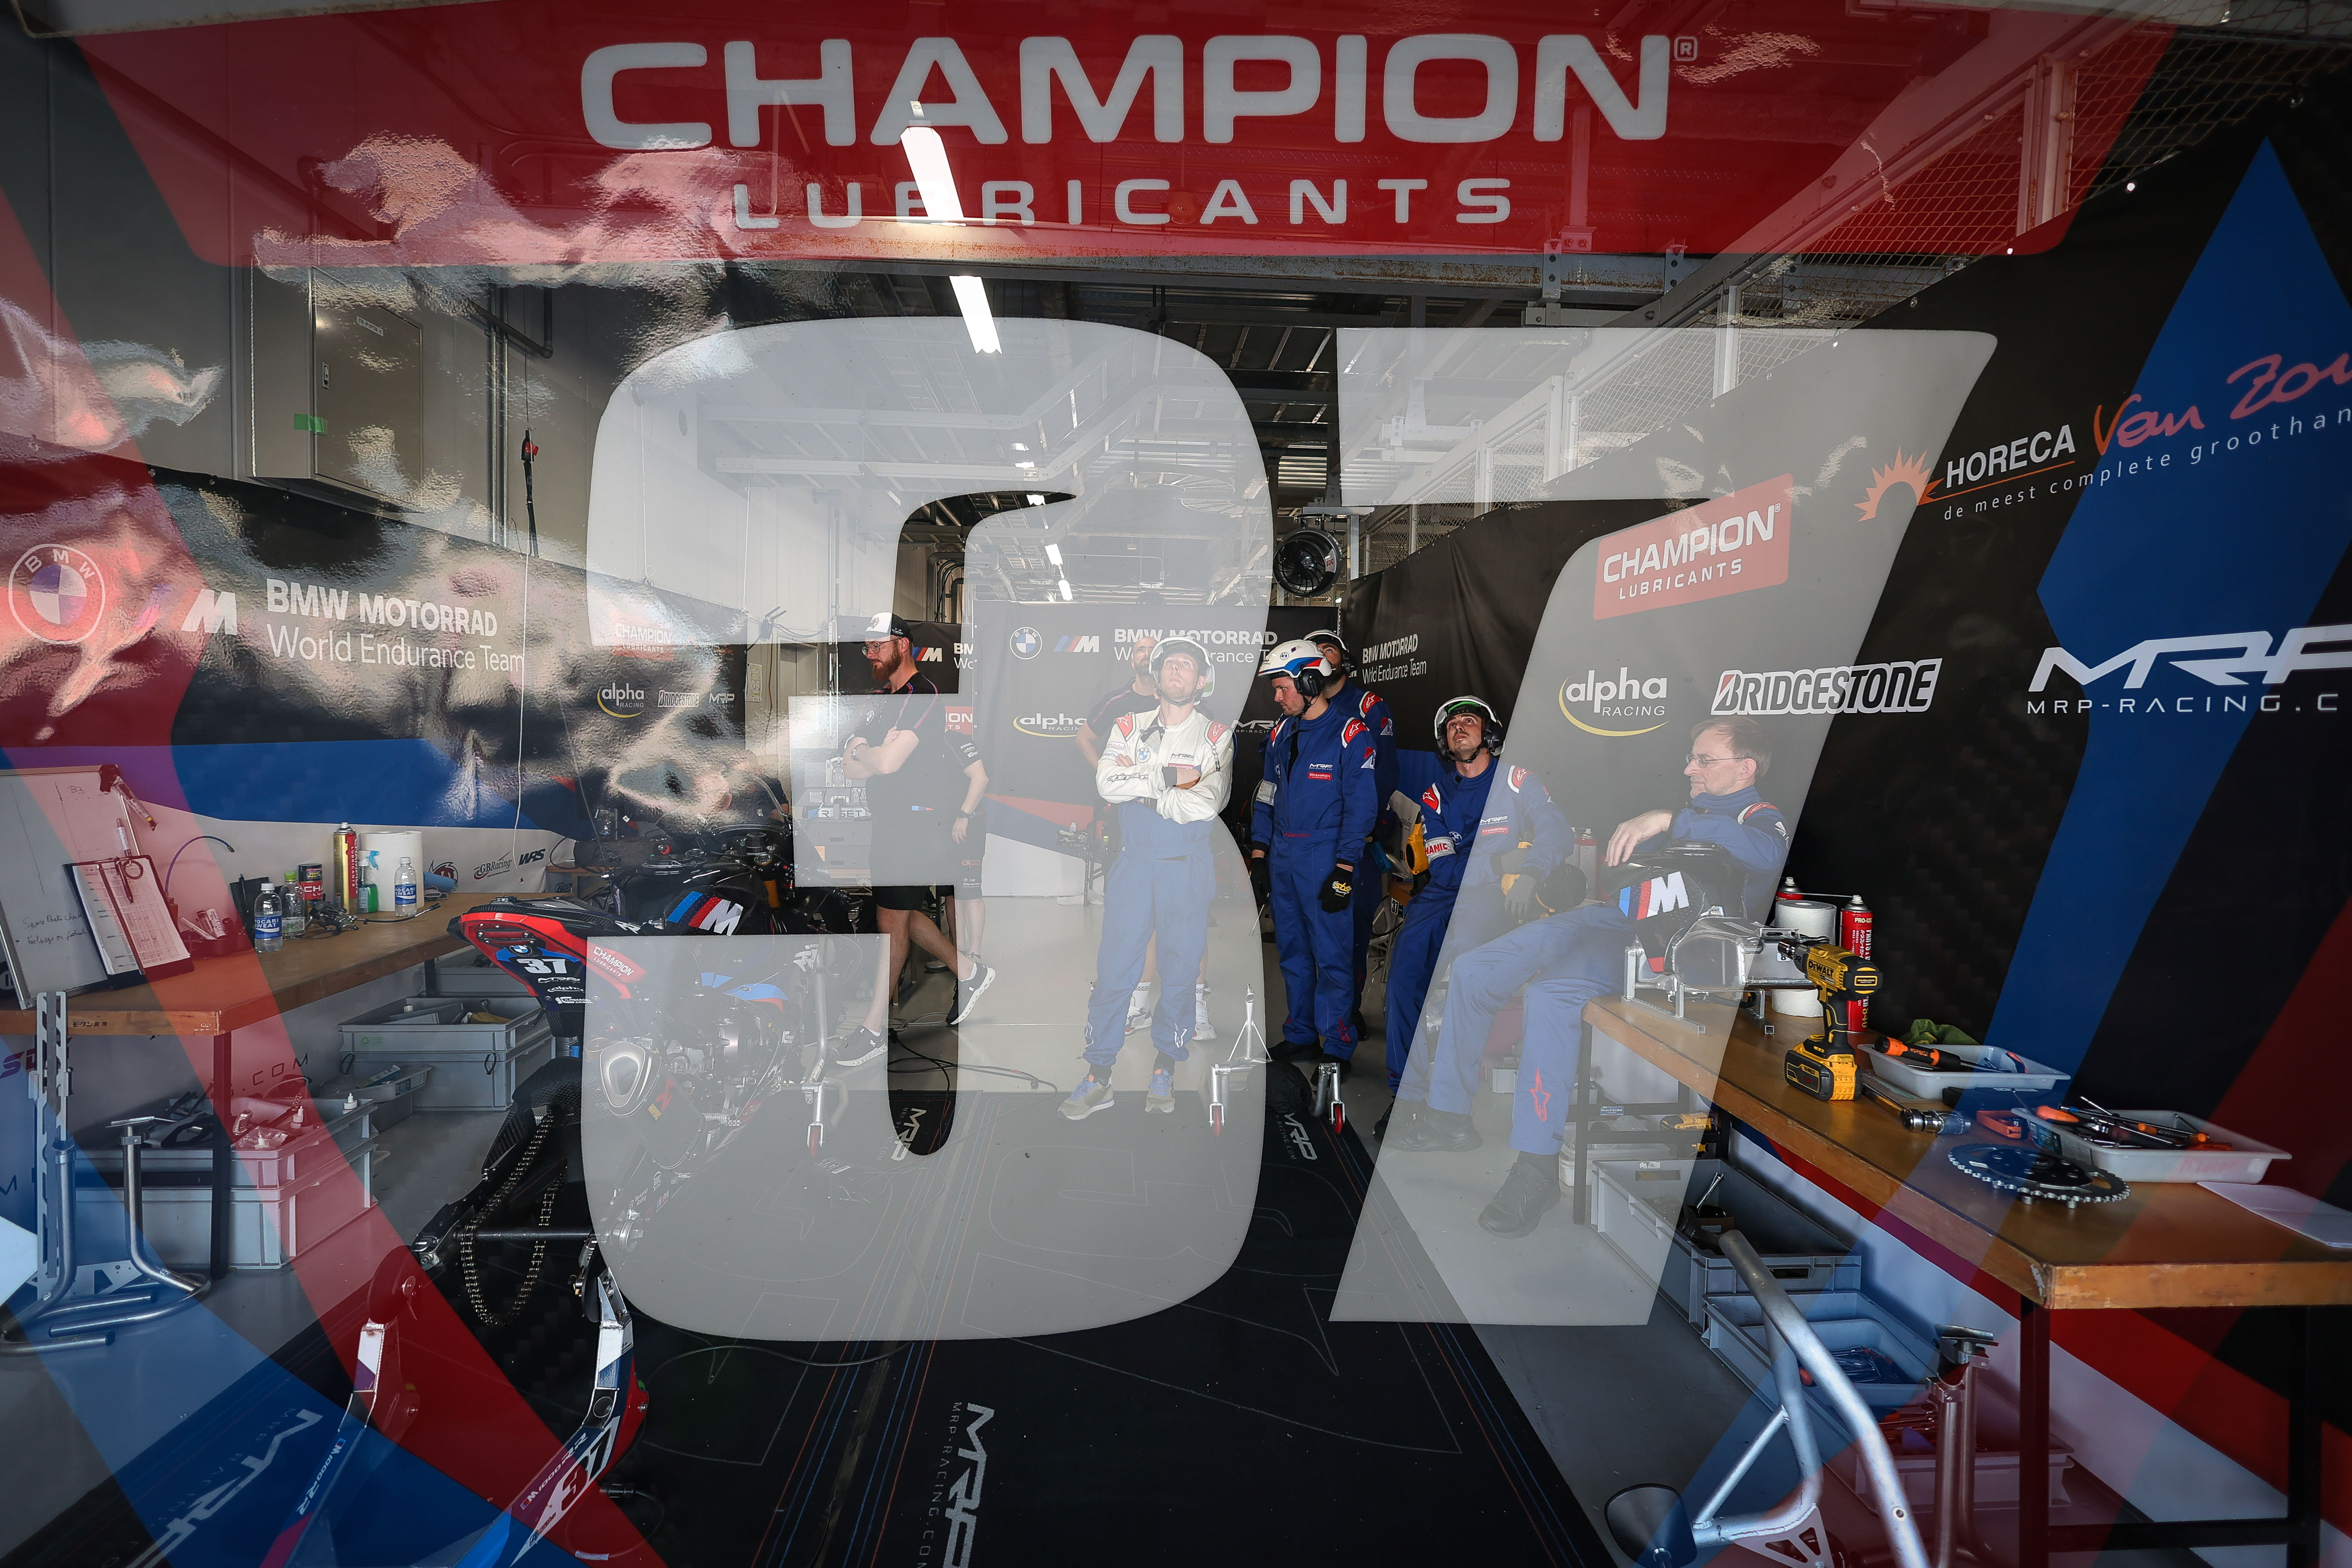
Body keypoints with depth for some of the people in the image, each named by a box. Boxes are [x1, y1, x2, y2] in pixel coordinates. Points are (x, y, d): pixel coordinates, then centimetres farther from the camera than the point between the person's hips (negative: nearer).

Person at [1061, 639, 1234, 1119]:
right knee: (1114, 968, 0)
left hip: (1188, 868, -1)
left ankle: (1165, 1070, 22)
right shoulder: (1129, 728, 9)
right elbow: (1107, 782, -8)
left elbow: (1207, 803, -13)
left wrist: (1141, 785, -10)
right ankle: (1098, 1078, 9)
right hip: (1134, 863, 1)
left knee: (1180, 970, 6)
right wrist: (1170, 777, -14)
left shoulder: (1217, 737, 2)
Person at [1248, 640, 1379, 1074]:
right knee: (1293, 953, 13)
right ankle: (1300, 1036, 24)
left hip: (1325, 859, -6)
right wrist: (1259, 853, 12)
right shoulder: (1282, 732, 13)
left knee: (1332, 957, -2)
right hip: (1282, 856, 7)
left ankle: (1336, 1046, 8)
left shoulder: (1350, 734, -8)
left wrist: (1344, 870, -13)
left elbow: (1361, 805, -10)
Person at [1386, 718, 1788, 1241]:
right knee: (1471, 971, -1)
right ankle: (1446, 1113, 7)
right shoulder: (1691, 813, 30)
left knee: (1551, 994, -36)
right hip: (1603, 917, 9)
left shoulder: (1761, 818, 5)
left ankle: (1538, 1164, -28)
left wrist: (1668, 822, -28)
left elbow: (1770, 852, -22)